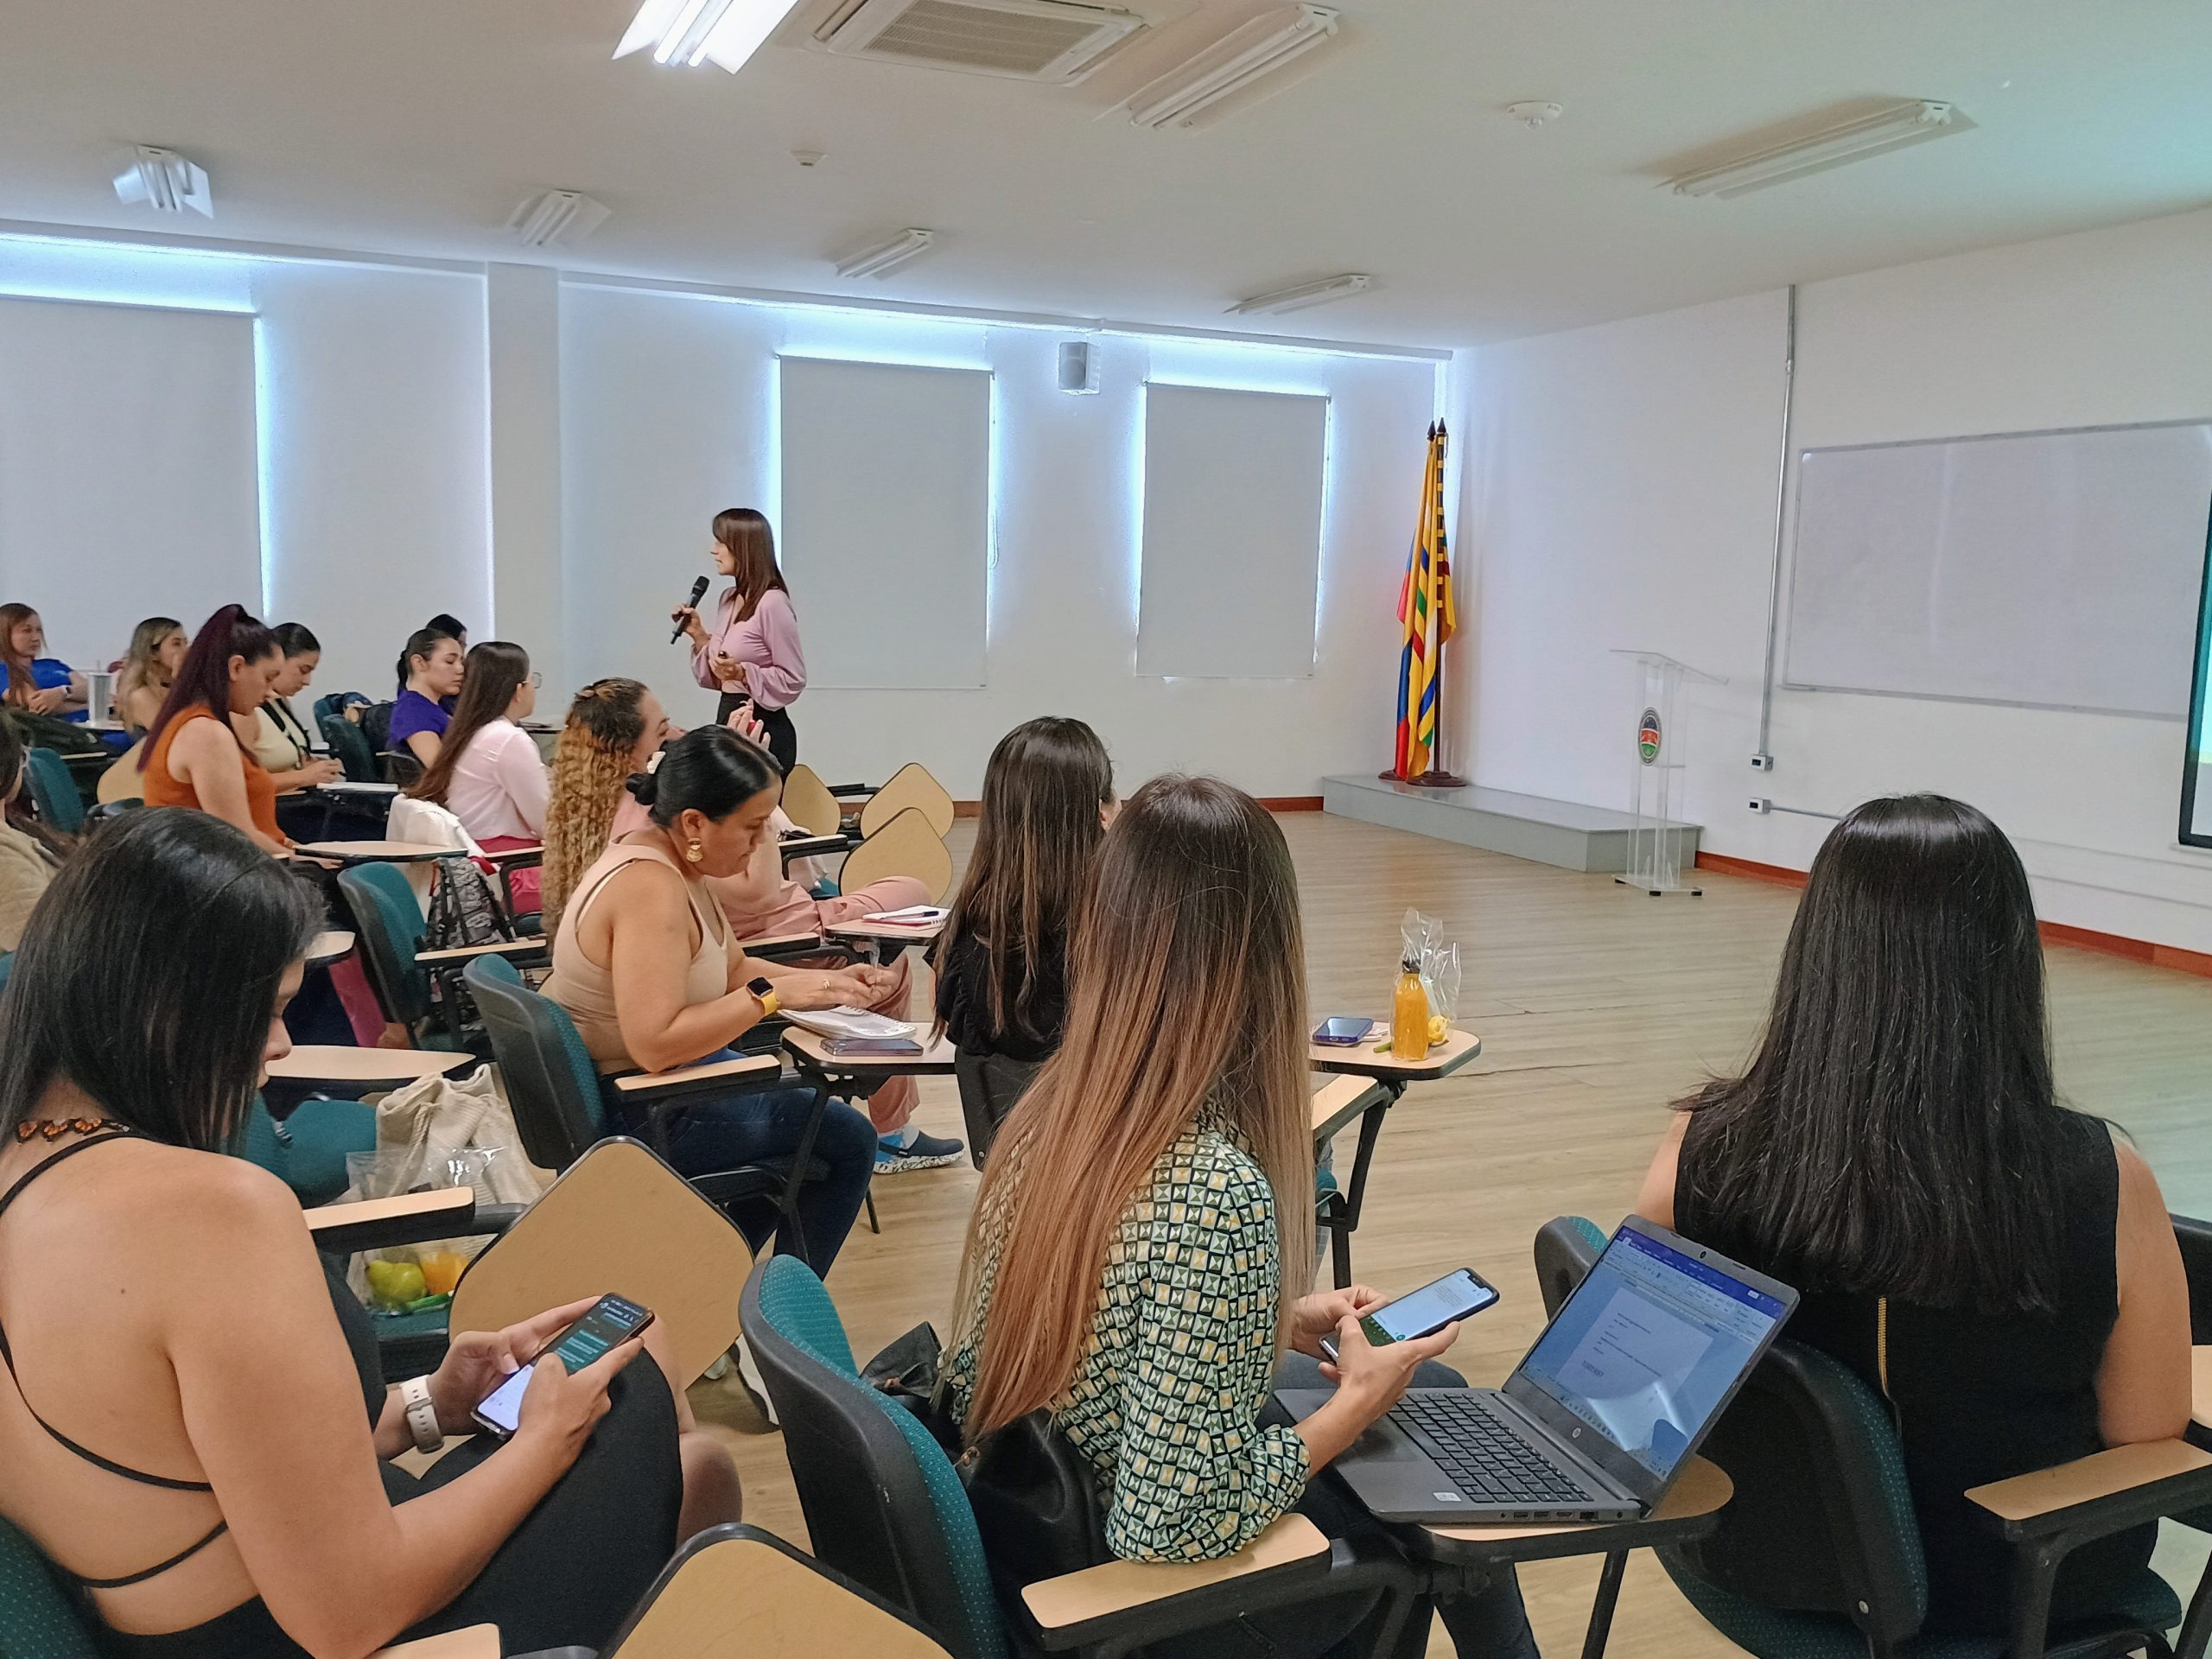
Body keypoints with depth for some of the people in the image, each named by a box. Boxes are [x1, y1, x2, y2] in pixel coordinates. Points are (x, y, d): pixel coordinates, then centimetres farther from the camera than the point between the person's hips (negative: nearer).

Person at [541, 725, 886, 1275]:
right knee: (847, 1140, -5)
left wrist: (825, 982, -3)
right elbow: (656, 1043, -36)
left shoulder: (667, 858, 2)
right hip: (633, 1114, -11)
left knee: (810, 1104, 27)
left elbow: (734, 969, 11)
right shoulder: (649, 887, -28)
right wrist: (773, 995, -29)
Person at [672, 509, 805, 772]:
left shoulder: (772, 603, -15)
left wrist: (743, 673, -24)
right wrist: (698, 635, 6)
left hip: (763, 726, -8)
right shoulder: (728, 599, 11)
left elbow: (793, 681, -13)